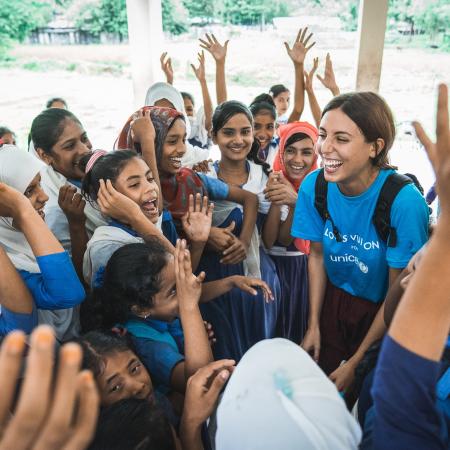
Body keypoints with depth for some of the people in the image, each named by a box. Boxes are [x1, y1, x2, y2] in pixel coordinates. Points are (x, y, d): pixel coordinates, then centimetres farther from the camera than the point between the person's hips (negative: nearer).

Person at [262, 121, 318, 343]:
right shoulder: (271, 181, -9)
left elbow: (285, 239, -13)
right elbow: (268, 241, -16)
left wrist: (296, 202, -30)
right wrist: (276, 201, -30)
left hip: (302, 270, 1)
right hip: (271, 268, -1)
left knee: (300, 330, 12)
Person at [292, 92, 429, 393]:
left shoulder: (404, 201, -30)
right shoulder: (315, 185, -17)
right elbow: (317, 255, -2)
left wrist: (355, 362, -11)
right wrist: (313, 325, 0)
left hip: (383, 313, -3)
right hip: (334, 301, 4)